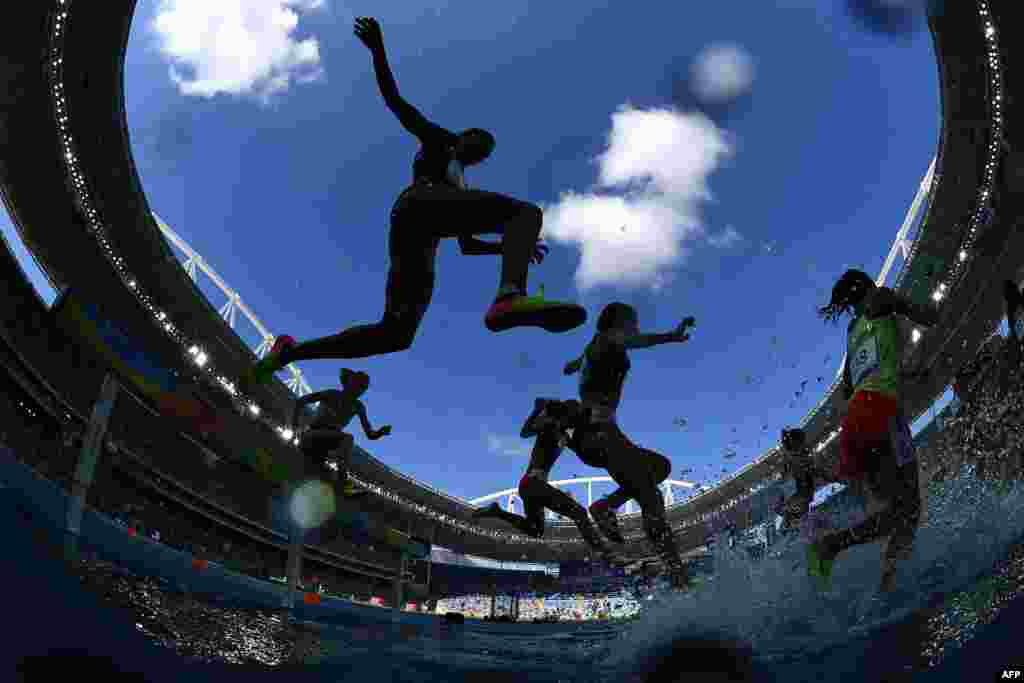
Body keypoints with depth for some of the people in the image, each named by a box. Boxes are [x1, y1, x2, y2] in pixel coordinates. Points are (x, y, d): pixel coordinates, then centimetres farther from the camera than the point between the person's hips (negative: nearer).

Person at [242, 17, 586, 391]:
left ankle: (290, 351, 4)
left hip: (418, 238, 8)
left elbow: (468, 245, 43)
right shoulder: (438, 139, 26)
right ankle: (510, 296, -57)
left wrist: (513, 246, 32)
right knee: (527, 212, -22)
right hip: (419, 203, -8)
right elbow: (395, 99, 17)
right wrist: (378, 50, 5)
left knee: (395, 334, -1)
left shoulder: (461, 186, 42)